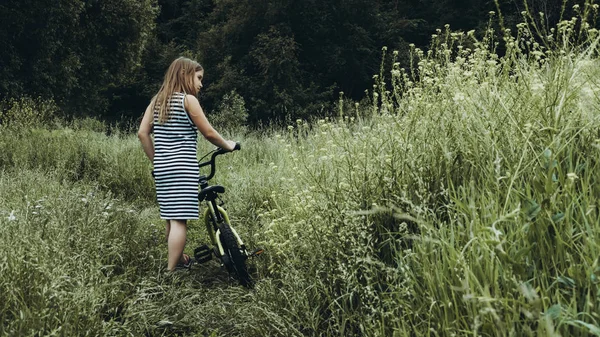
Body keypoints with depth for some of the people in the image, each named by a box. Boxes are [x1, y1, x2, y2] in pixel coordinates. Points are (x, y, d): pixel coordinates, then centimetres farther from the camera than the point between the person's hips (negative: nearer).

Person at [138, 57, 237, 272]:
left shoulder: (157, 101, 13)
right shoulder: (188, 100, -6)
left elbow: (142, 133, 9)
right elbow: (208, 133, -5)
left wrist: (156, 160, 16)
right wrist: (227, 145, 12)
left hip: (162, 168, 8)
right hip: (182, 168, -8)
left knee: (171, 218, 18)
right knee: (179, 220, -5)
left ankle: (179, 260, 34)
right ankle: (171, 271, -5)